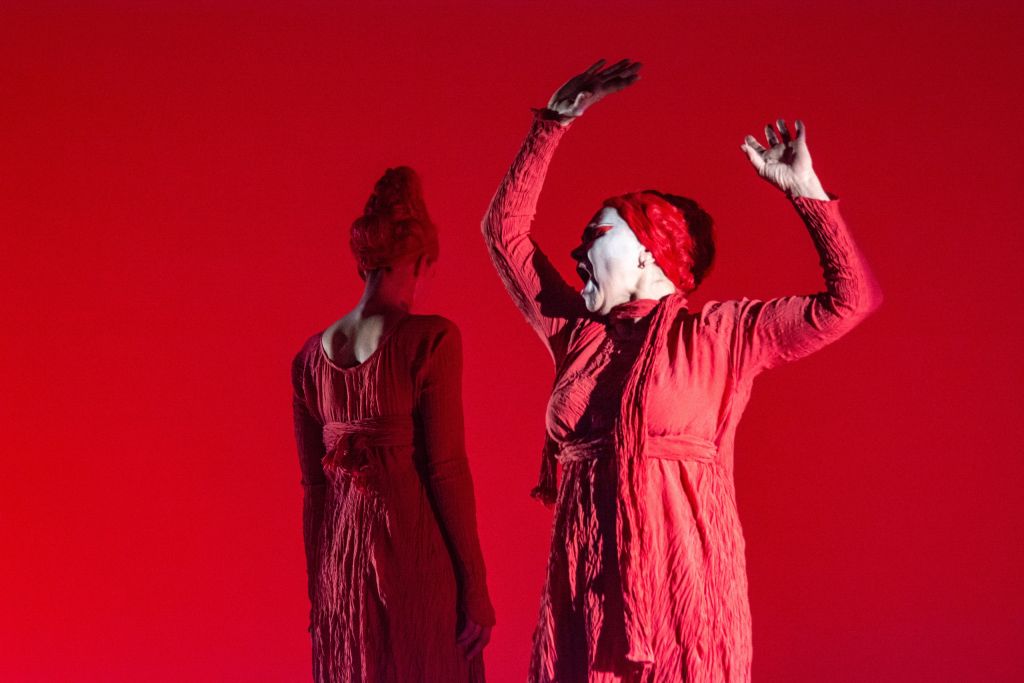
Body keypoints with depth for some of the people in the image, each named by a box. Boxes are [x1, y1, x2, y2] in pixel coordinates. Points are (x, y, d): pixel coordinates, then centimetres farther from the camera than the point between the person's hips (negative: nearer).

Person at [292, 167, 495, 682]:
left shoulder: (312, 355, 7)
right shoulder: (430, 339, -9)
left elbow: (313, 482, 11)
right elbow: (446, 466, -11)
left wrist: (318, 589, 18)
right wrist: (474, 584, -5)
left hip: (339, 562, 5)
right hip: (416, 557, -5)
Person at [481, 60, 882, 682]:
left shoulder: (717, 334, 2)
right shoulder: (578, 336, 14)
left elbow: (852, 299, -4)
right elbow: (504, 230, 20)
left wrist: (803, 189, -5)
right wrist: (554, 124, 18)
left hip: (680, 592, -4)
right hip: (584, 594, 4)